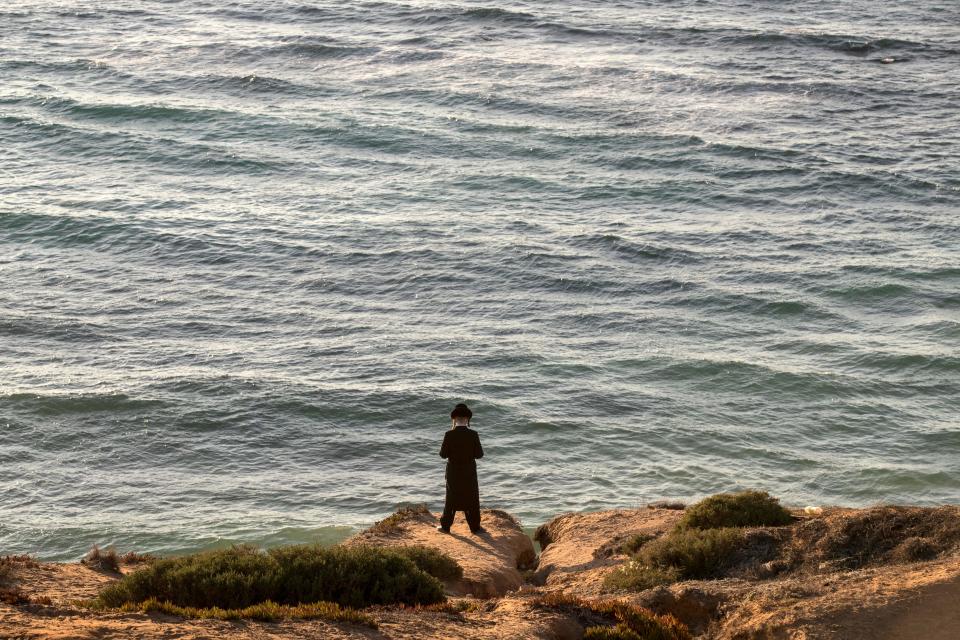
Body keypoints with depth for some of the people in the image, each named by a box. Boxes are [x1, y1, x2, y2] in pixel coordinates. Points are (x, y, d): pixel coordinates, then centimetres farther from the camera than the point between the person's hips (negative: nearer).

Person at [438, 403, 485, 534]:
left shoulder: (449, 435, -14)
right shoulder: (473, 435, -15)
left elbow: (443, 454, -9)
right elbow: (479, 454, -9)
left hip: (453, 473, 1)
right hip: (469, 473, -1)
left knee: (451, 499, 16)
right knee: (472, 499, 11)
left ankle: (445, 525, 21)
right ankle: (475, 527, 14)